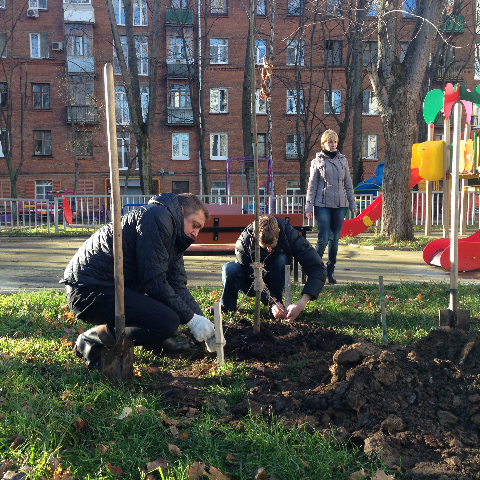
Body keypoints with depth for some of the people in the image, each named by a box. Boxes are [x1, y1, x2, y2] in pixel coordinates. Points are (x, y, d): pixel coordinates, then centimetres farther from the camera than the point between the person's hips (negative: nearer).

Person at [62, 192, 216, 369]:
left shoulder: (173, 239, 18)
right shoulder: (157, 217, -14)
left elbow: (179, 287, 13)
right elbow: (154, 282, -18)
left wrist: (201, 320, 1)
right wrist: (191, 318, -13)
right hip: (90, 289, -11)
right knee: (166, 321, -23)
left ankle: (155, 341, 13)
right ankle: (93, 339, -9)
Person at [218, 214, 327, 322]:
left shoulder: (290, 235, -28)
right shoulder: (244, 242, -30)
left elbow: (318, 269, -32)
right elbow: (253, 279, -26)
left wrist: (302, 302, -43)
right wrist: (272, 302, -40)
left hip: (274, 282, 1)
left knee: (281, 260, -32)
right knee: (230, 268, -34)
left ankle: (277, 309, -17)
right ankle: (227, 306, -9)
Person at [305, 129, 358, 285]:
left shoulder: (342, 160, 12)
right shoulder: (317, 161, 4)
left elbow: (348, 184, 14)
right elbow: (312, 186, 2)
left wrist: (353, 204, 10)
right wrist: (309, 207, -5)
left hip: (340, 205, 3)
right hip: (322, 205, -3)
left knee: (335, 239, 5)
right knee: (323, 239, -9)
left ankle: (330, 272, 15)